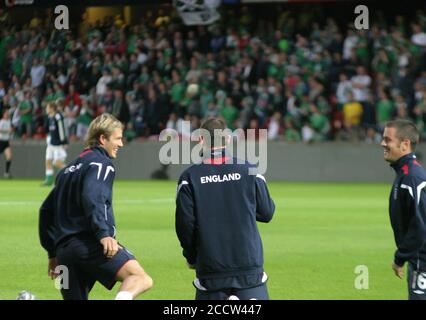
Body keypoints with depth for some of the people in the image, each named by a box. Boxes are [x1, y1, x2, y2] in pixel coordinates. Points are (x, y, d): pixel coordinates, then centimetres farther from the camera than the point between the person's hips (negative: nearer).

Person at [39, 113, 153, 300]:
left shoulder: (69, 168, 28)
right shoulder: (101, 163, 2)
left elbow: (46, 210, 29)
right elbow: (92, 198, -18)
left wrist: (53, 253, 31)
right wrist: (104, 234, -27)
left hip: (64, 250, 8)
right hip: (89, 244, -8)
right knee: (141, 279, -20)